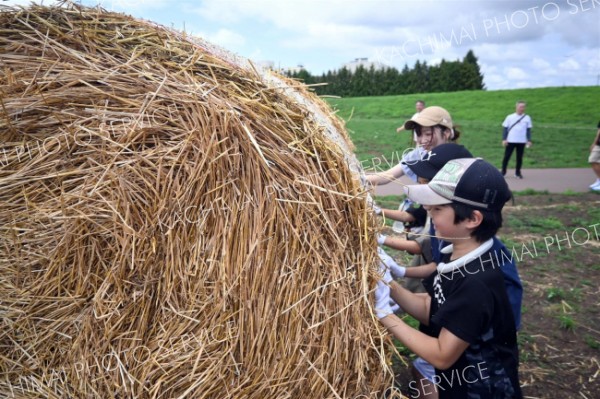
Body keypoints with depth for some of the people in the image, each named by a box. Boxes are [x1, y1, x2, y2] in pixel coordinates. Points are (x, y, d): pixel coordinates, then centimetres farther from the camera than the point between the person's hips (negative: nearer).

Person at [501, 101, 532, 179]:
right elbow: (505, 128, 2)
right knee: (507, 156, 0)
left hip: (521, 141, 1)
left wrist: (529, 140, 2)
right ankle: (503, 172, 11)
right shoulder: (510, 117, 0)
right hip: (510, 141, -1)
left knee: (519, 157, 5)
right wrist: (504, 139, -6)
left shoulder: (527, 118, 5)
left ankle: (518, 172, 17)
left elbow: (528, 130, 10)